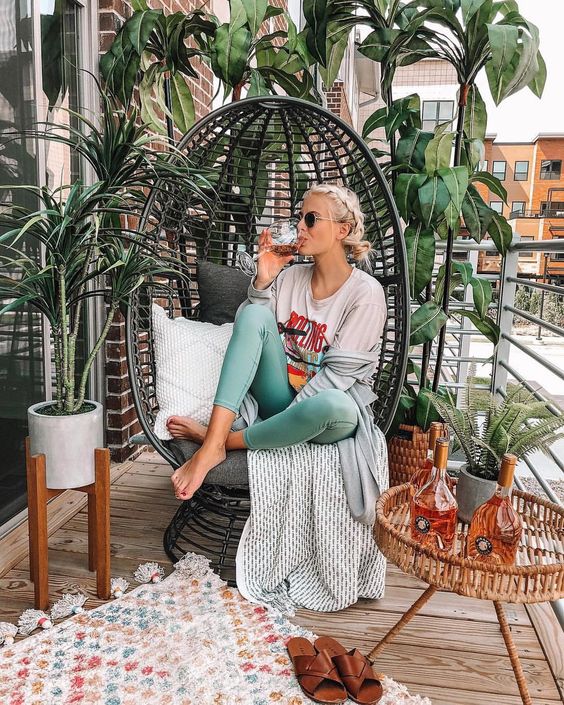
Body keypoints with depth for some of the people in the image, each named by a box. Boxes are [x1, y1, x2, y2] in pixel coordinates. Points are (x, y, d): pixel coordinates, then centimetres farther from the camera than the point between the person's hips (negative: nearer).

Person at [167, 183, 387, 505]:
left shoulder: (366, 292, -9)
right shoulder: (290, 276, 7)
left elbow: (337, 374, -13)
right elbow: (248, 332, 4)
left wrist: (290, 414, -18)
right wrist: (263, 280, -7)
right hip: (282, 398, 4)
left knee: (335, 406, -41)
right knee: (254, 313, -20)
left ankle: (221, 441, -21)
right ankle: (212, 444, -30)